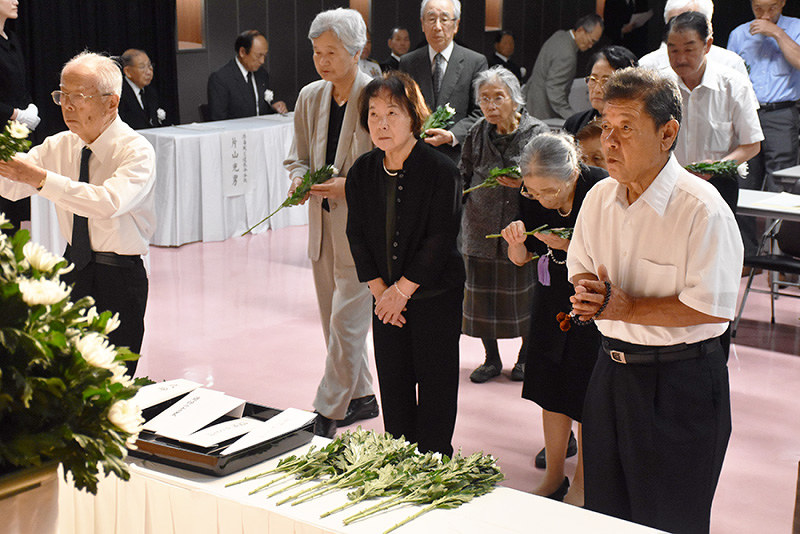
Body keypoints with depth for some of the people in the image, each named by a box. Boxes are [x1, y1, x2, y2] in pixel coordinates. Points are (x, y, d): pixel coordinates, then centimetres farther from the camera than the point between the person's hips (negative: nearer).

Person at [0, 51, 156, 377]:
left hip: (119, 279, -5)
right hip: (72, 270, 6)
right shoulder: (59, 146, 6)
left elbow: (110, 202, -32)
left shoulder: (136, 151, -14)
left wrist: (42, 179, -37)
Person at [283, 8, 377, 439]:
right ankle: (361, 398, 30)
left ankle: (327, 416, 1)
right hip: (322, 224, 7)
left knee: (346, 321, -6)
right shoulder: (310, 97, 6)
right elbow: (297, 156, 14)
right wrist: (299, 179, -8)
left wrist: (351, 186, -21)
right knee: (334, 320, 15)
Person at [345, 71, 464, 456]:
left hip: (435, 296, -4)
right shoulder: (362, 173, 1)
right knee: (393, 383, 11)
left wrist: (402, 290, -14)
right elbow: (357, 236, 3)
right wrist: (380, 291, -6)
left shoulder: (441, 170, -15)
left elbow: (440, 239, -16)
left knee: (435, 386, 3)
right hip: (387, 296, 5)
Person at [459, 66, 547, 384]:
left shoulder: (536, 132, -6)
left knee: (524, 293, 6)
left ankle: (526, 356, 27)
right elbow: (464, 176, 15)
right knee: (482, 294, 7)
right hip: (481, 229, 3)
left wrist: (524, 182, -19)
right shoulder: (477, 134, 4)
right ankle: (491, 359, 24)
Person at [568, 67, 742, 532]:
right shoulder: (600, 197, 3)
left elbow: (712, 307, -22)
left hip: (681, 385, -7)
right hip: (611, 368, 7)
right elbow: (582, 268, 15)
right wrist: (588, 293, -9)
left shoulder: (702, 210, -19)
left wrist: (626, 309, -20)